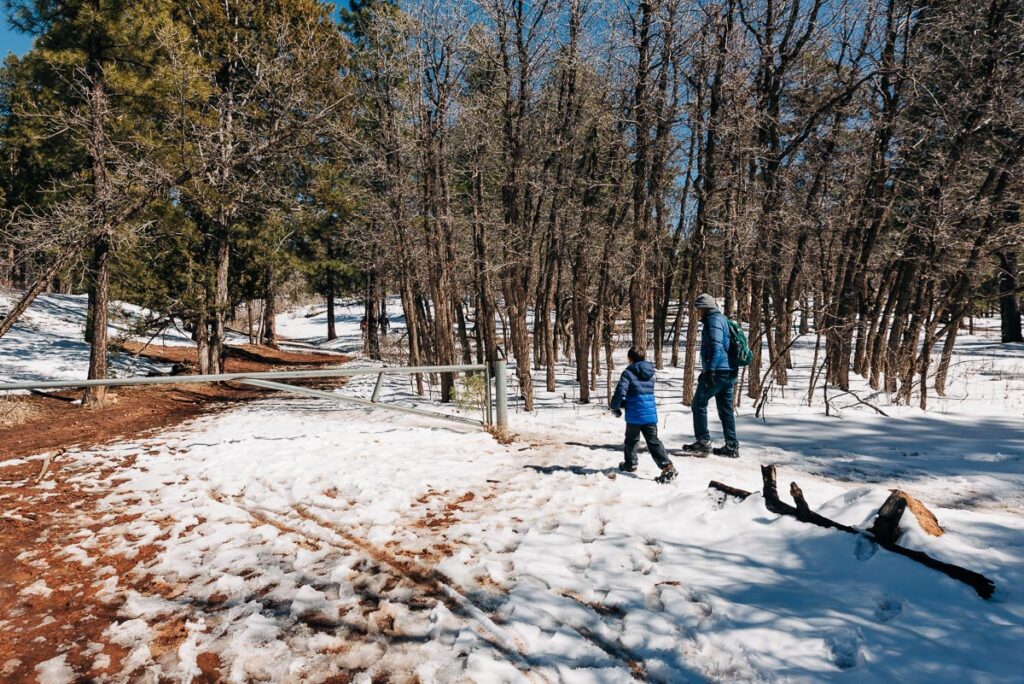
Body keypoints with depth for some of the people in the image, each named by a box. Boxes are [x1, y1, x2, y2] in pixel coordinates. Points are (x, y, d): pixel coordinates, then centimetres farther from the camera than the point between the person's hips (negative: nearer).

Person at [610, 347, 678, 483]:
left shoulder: (628, 372, -10)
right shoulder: (650, 373, 13)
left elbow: (620, 391, -19)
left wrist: (615, 407, -1)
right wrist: (623, 403, 23)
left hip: (634, 415, -5)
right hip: (650, 414, 5)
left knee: (631, 440, 16)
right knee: (653, 441, 6)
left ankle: (630, 464, 31)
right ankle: (667, 466, -6)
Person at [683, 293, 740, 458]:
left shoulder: (713, 320, -9)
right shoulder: (722, 319, 22)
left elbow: (716, 346, -20)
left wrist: (710, 370, -25)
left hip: (717, 371, -9)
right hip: (729, 371, 9)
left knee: (698, 404, -2)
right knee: (726, 409, 10)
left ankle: (703, 442, -3)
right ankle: (732, 446, 11)